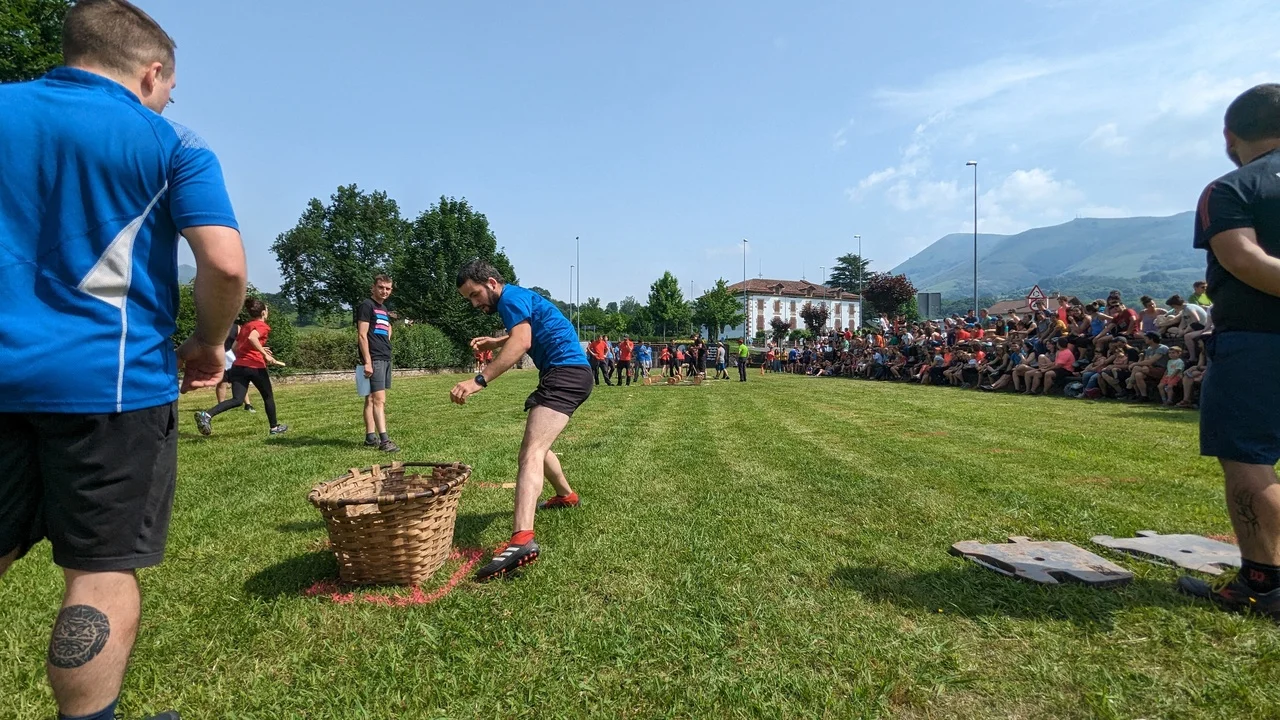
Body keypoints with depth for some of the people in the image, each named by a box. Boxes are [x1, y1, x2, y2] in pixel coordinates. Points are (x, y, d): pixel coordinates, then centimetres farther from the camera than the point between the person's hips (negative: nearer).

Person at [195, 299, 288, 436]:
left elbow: (235, 347, 22)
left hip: (238, 366, 6)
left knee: (237, 400, -1)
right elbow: (252, 338, -25)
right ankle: (274, 427, 23)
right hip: (255, 367, -6)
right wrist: (265, 354, -22)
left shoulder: (245, 326, 20)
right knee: (268, 397, 13)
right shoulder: (263, 326, -4)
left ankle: (206, 414, -24)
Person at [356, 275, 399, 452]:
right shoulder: (366, 306, -6)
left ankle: (370, 437, 12)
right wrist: (367, 361, -18)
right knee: (379, 399, -13)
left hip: (386, 358, 8)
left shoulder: (384, 309, 19)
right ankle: (384, 440, -17)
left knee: (372, 399, 10)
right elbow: (362, 335, -13)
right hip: (374, 359, -8)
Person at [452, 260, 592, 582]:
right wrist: (496, 342, 26)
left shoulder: (510, 298, -8)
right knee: (536, 444, 28)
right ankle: (566, 494, 47)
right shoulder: (519, 298, 23)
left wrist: (479, 380, -33)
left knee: (532, 452, -26)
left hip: (565, 372, -11)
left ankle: (522, 539, -42)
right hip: (570, 373, 11)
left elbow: (522, 343, -26)